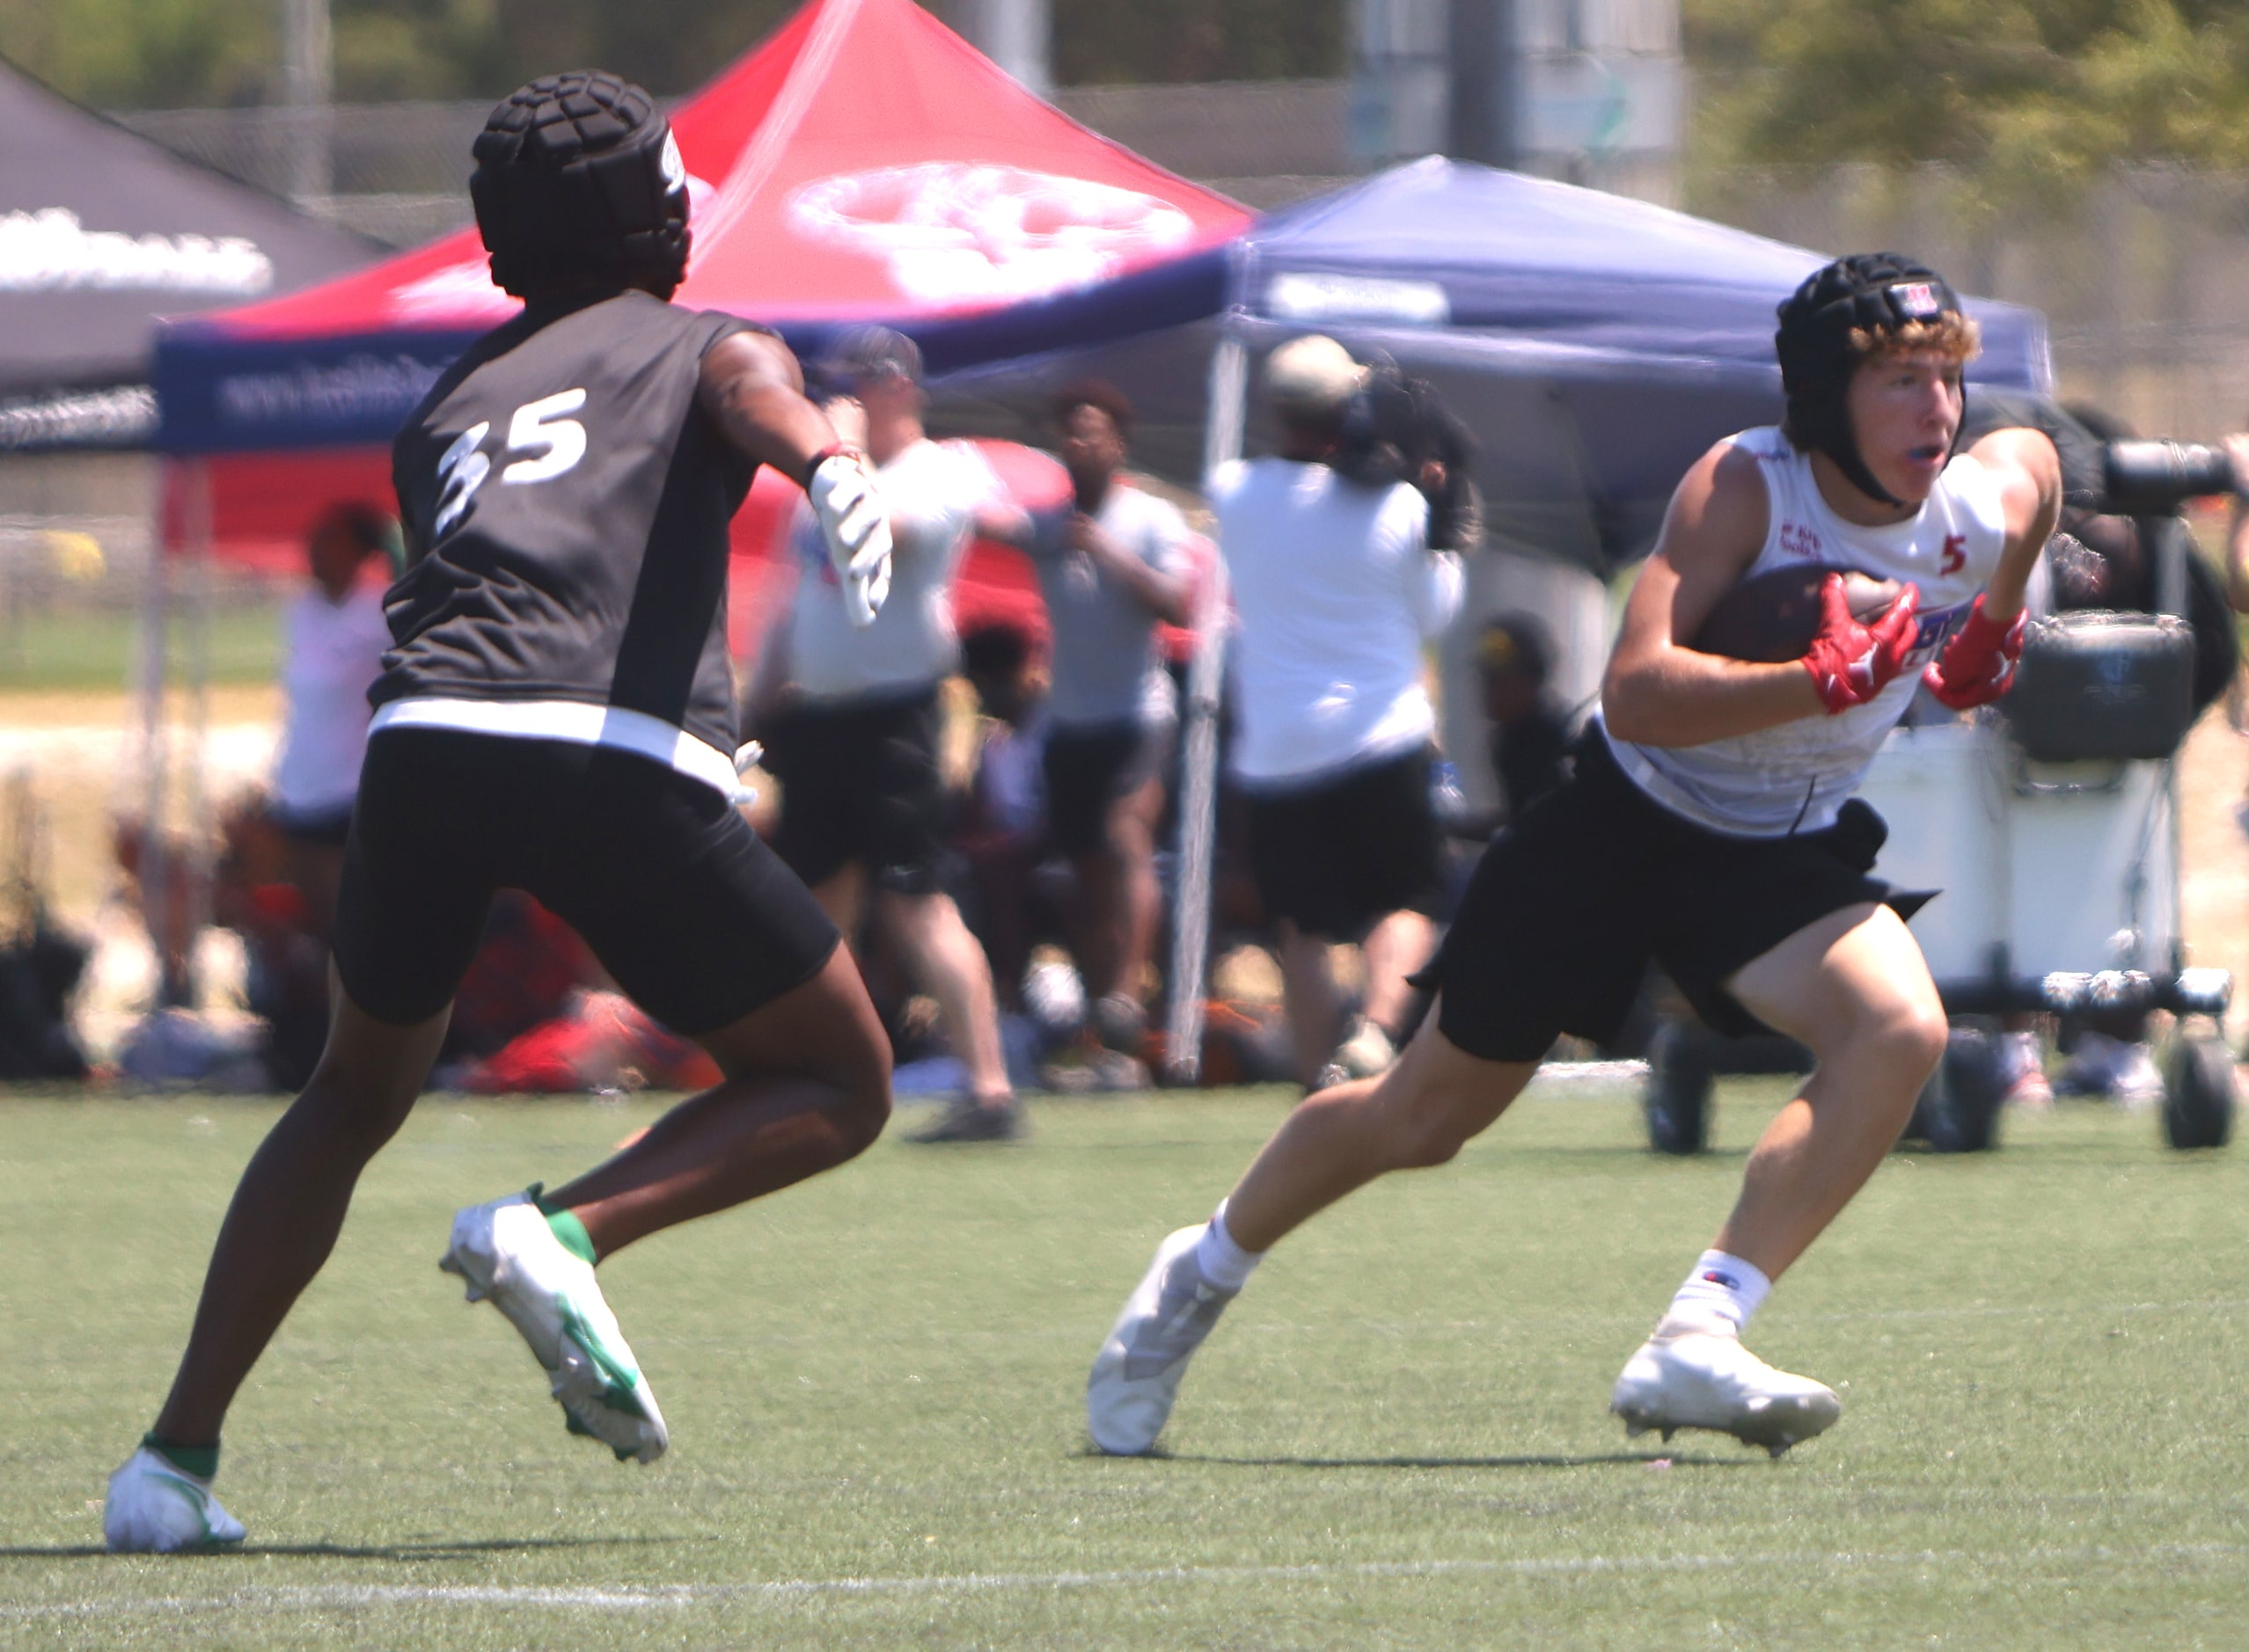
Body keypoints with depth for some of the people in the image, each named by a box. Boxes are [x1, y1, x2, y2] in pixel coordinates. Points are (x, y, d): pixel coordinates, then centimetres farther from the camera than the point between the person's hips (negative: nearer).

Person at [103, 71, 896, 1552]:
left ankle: (175, 1460, 16)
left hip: (427, 732, 4)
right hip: (626, 756, -4)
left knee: (354, 1100, 26)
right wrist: (825, 458, -27)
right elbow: (752, 386, -4)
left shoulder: (445, 411, 31)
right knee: (837, 1089, 13)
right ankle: (566, 1229, -13)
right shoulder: (697, 344, 19)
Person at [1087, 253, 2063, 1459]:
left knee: (1900, 1030, -29)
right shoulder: (1743, 486, -25)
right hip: (1623, 819, -3)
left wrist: (1991, 642, -1)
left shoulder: (1999, 496, -13)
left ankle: (1694, 1346, -29)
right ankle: (1201, 1277, 37)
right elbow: (1637, 693, -36)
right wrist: (1826, 681, -47)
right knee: (1427, 1114, 8)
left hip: (1783, 856, 3)